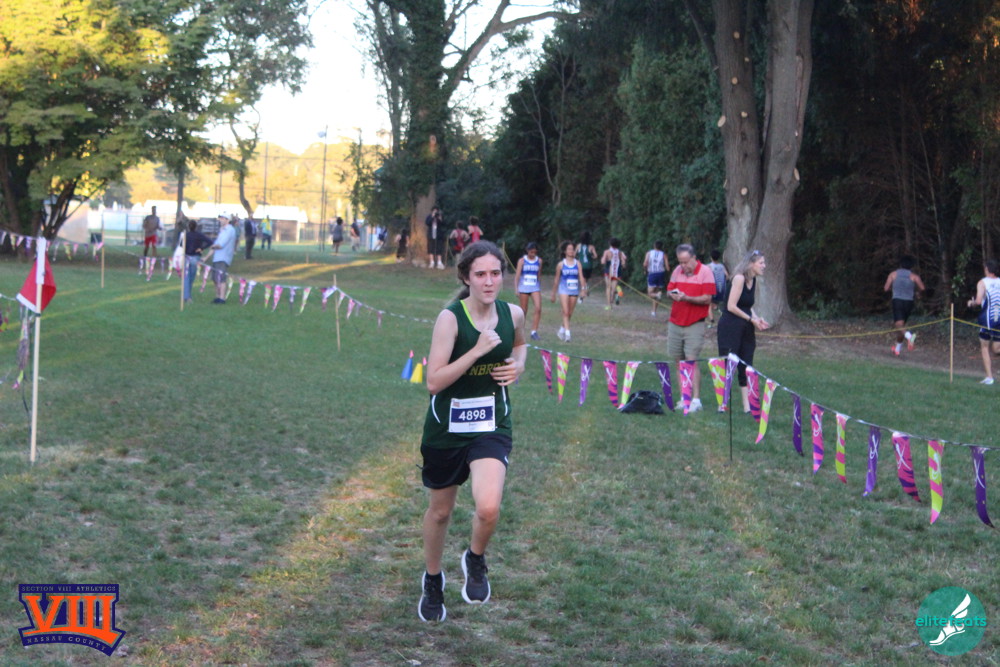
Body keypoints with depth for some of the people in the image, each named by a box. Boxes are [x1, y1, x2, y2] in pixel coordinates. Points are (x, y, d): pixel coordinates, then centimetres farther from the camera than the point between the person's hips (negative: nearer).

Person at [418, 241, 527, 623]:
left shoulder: (513, 314, -3)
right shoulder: (450, 318, -16)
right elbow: (434, 381, -21)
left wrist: (518, 365, 1)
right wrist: (477, 351, -27)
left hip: (492, 425, 1)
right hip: (447, 427, -1)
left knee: (488, 508, -22)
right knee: (440, 510, 16)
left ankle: (476, 560, 12)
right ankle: (432, 580, 43)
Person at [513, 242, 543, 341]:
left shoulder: (539, 261, 8)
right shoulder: (522, 261, 0)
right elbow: (517, 275, -3)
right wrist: (516, 289, -10)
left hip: (535, 287, 2)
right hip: (524, 287, -2)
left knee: (538, 308, -14)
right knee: (524, 310, 4)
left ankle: (534, 332, -11)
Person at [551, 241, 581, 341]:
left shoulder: (577, 263, 4)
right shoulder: (561, 264, 1)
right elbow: (557, 280, 8)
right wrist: (553, 294, 11)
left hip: (574, 291, 2)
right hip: (564, 290, -2)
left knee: (570, 313, 9)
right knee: (565, 312, -14)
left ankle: (562, 330, 27)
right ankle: (567, 333, -19)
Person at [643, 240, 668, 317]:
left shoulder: (649, 253, 3)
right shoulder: (663, 255, 2)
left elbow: (645, 264, -8)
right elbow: (667, 268, -3)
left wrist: (646, 270, 12)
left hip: (652, 274, -1)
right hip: (661, 274, 2)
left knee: (650, 293, 5)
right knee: (656, 292, 15)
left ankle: (657, 295, -30)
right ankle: (654, 311, 17)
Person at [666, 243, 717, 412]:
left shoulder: (705, 272, -7)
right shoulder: (677, 271, 9)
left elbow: (707, 299, -10)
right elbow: (669, 289, 14)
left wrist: (687, 298, -23)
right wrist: (673, 294, -9)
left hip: (694, 324, -5)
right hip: (675, 323, 5)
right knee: (679, 362, 5)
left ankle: (696, 400, -7)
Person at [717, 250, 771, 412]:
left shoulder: (753, 281, 10)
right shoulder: (739, 278, -15)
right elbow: (731, 306, -18)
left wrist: (757, 319, 1)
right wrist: (751, 319, -11)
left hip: (746, 329, 8)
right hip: (730, 326, -8)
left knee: (746, 367, 8)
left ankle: (747, 405, 12)